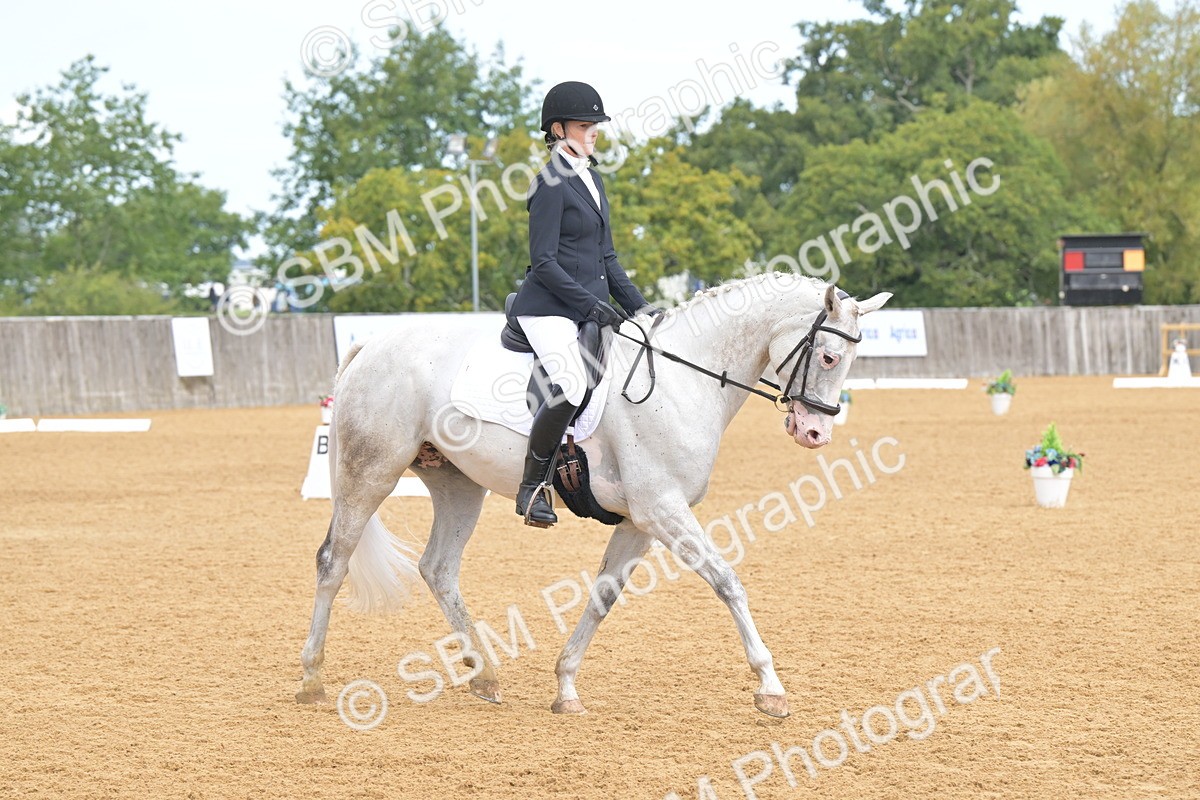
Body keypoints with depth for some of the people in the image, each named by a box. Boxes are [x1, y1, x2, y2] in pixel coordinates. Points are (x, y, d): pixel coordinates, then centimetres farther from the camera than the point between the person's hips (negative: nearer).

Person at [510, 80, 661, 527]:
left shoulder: (591, 180, 18)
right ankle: (532, 486, -17)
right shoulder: (552, 182, -9)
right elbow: (543, 261, -14)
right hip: (549, 309, -9)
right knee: (571, 386, -31)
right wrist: (593, 306, -18)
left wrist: (639, 308, 11)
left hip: (589, 310, 10)